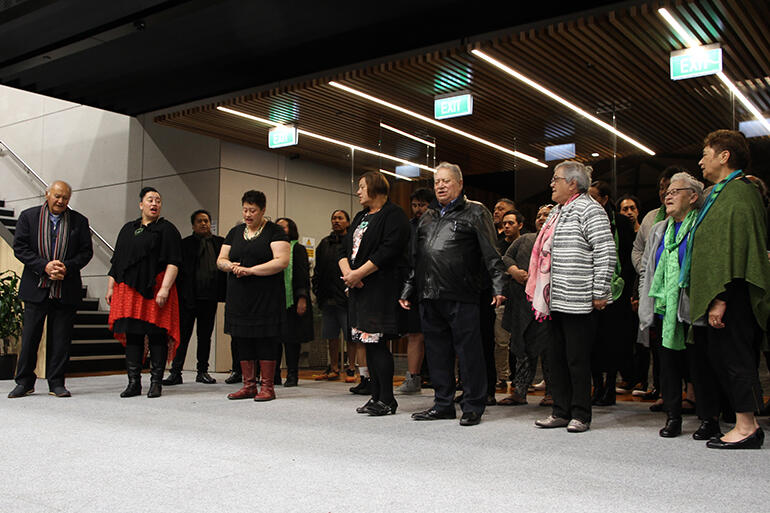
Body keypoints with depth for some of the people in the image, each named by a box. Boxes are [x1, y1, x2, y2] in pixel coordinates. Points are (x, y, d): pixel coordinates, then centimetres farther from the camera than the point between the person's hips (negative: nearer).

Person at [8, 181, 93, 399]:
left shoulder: (79, 221, 6)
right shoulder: (28, 216, 5)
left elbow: (86, 252, 4)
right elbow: (19, 247, -1)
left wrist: (67, 268, -13)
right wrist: (44, 266, -14)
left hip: (66, 289, 0)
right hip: (36, 289, 0)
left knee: (61, 338, 4)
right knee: (30, 335, 4)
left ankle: (56, 383, 12)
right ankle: (24, 382, 16)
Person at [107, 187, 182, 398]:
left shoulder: (167, 229, 2)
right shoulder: (128, 229, 19)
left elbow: (173, 263, -7)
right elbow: (116, 261, 20)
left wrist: (165, 289, -17)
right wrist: (110, 287, 13)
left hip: (155, 291, -5)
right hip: (129, 290, 5)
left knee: (156, 335, -4)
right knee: (132, 335, 4)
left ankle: (156, 383, 4)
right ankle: (134, 383, 10)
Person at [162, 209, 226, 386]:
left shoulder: (220, 242, 11)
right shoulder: (185, 244, 4)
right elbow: (178, 269, 0)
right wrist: (178, 293, -9)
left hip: (210, 297, 2)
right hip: (189, 297, -2)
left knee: (205, 335, 10)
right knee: (183, 334, 0)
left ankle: (202, 372, 19)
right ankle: (175, 373, 5)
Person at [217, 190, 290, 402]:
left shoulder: (275, 231, -1)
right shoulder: (235, 232, 16)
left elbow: (282, 261, -13)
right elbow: (220, 259, 16)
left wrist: (250, 270, -17)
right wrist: (229, 265, -8)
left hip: (266, 297, -5)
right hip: (239, 297, 5)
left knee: (266, 340, -4)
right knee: (242, 341, 6)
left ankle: (267, 386, 5)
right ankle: (249, 385, 16)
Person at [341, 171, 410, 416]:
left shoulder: (393, 215, -6)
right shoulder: (360, 217, 21)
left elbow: (389, 250, -19)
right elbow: (344, 250, 17)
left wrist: (358, 273, -17)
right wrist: (347, 272, -4)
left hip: (381, 287, -9)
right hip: (359, 289, 9)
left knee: (377, 343, -9)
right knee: (369, 343, 10)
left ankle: (387, 399, 0)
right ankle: (376, 396, 17)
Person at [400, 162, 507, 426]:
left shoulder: (475, 212, 3)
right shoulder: (427, 217, 21)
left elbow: (491, 254, -5)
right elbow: (415, 257, 24)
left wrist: (498, 286, -14)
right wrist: (407, 290, 20)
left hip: (461, 296, -6)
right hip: (429, 296, 6)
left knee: (468, 350, -2)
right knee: (437, 350, 11)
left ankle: (473, 407, 8)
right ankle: (443, 404, 22)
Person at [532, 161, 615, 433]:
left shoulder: (589, 209, -8)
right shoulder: (558, 212, 20)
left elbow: (606, 252, -15)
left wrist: (600, 292, -17)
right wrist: (544, 293, 21)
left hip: (578, 301, -9)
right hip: (557, 299, 9)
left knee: (577, 359, -2)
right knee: (557, 357, 12)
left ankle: (581, 415, 9)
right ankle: (561, 412, 21)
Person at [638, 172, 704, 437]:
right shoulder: (658, 230, 18)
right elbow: (646, 268, 22)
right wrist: (646, 301, 14)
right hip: (665, 309, 6)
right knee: (668, 363, 6)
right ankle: (673, 417, 14)